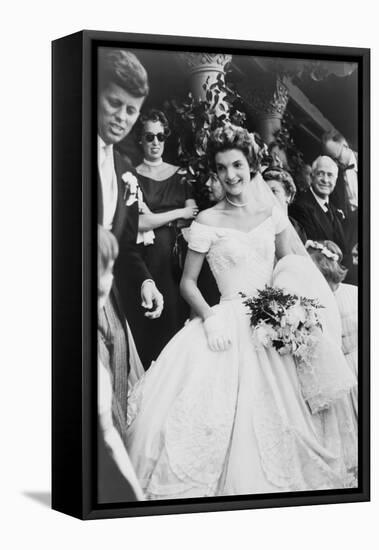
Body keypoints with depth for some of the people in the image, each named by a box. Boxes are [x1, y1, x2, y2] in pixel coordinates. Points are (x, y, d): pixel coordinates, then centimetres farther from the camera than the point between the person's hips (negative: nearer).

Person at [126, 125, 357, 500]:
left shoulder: (271, 212, 8)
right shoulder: (207, 223, -1)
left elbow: (293, 266, 15)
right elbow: (187, 282, 1)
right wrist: (209, 318, -15)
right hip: (229, 325, -3)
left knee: (280, 411, -2)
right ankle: (235, 486, -1)